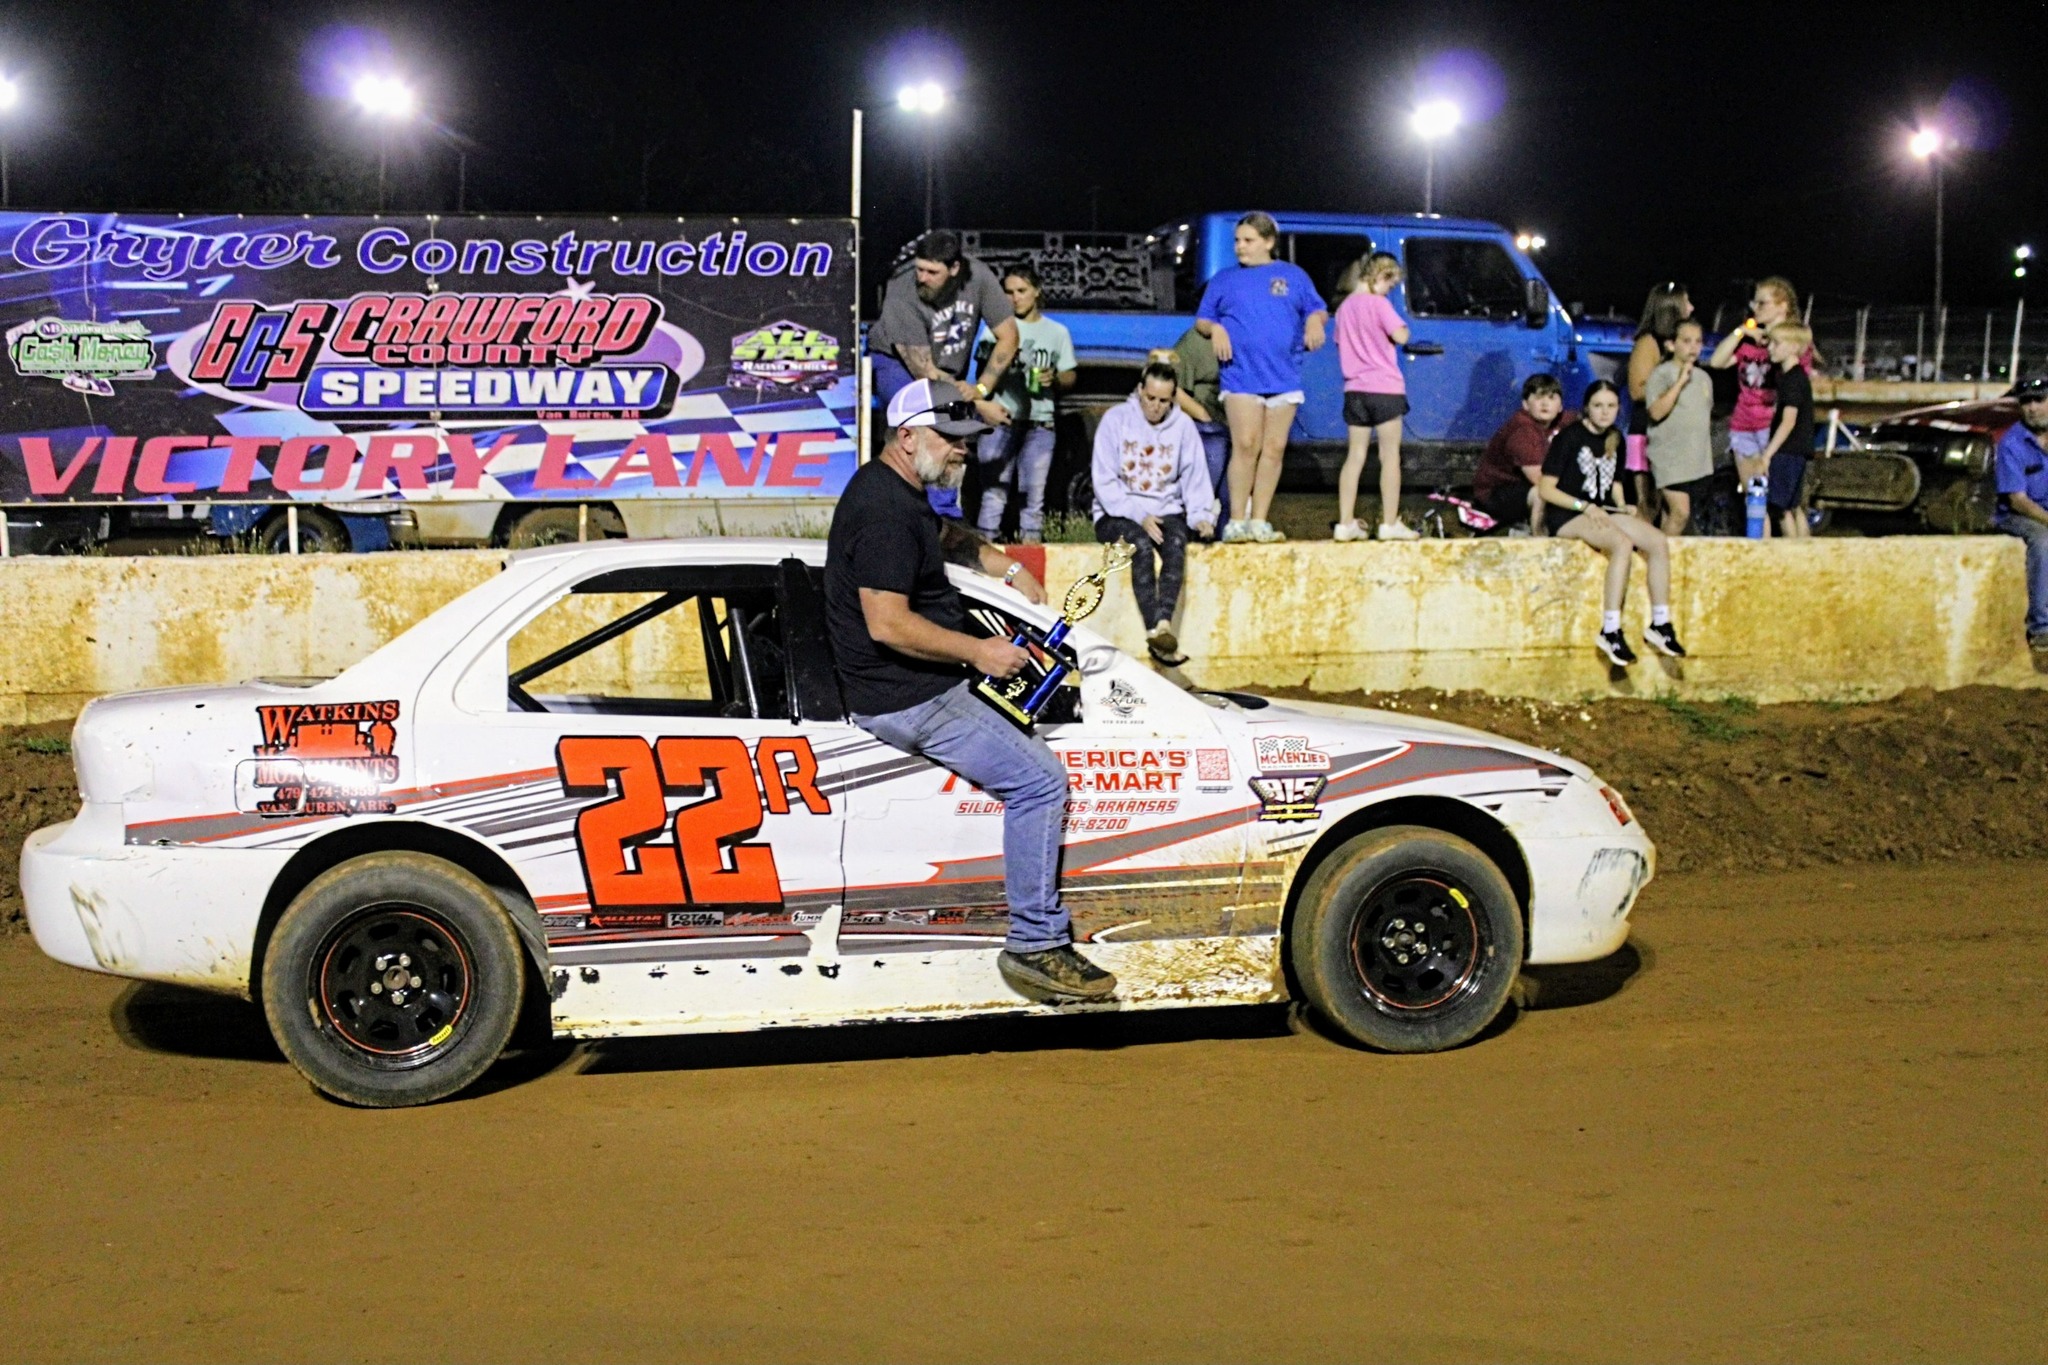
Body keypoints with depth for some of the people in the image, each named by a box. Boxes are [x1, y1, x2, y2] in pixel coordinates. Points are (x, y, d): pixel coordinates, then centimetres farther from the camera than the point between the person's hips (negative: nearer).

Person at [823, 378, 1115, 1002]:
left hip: (922, 679, 12)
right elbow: (887, 624, -28)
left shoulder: (896, 490, 13)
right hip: (906, 699, -12)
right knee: (1039, 779, -16)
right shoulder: (885, 510, -21)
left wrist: (1007, 566, 23)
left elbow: (948, 538, 37)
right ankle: (1035, 946, -12)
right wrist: (978, 652, -20)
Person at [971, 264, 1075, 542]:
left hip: (1039, 424, 1)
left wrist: (1054, 379, -9)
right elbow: (985, 375, 5)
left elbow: (1071, 376, 13)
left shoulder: (1058, 332, 12)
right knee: (994, 490, -4)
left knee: (1033, 493, 2)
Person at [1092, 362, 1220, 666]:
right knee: (1141, 545, -34)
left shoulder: (1183, 425, 6)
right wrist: (1138, 516, -19)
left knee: (1177, 544, -31)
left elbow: (1196, 478, 6)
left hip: (1167, 511, 2)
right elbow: (1105, 481, -7)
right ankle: (1156, 629, -43)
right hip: (1118, 515, -2)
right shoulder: (1116, 419, -2)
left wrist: (1201, 516, -13)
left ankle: (1163, 623, -48)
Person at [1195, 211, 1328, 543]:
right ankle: (1237, 521, -7)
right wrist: (1215, 329, -8)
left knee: (1274, 449, 1)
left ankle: (1259, 521, 6)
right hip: (1241, 375, -2)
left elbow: (1318, 309, 14)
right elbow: (1201, 320, 14)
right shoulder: (1224, 279, 12)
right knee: (1245, 446, -11)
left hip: (1284, 376, 2)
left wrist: (1315, 320, -9)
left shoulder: (1294, 275, 13)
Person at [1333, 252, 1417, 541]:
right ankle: (1390, 524, -1)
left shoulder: (1344, 306, 12)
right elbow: (1400, 336, -17)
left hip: (1355, 389, 6)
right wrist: (1402, 326, 3)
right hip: (1384, 389, -6)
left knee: (1355, 455, 8)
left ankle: (1346, 523, 4)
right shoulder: (1378, 304, -10)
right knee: (1390, 455, 0)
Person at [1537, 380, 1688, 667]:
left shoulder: (1614, 440, 14)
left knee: (1659, 543, -14)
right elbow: (1546, 489, -11)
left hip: (1603, 511, 7)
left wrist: (1623, 506, 4)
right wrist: (1584, 506, -20)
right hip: (1567, 515, -7)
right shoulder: (1569, 438, -8)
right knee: (1622, 544, -33)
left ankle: (1660, 624, -7)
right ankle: (1610, 632, -33)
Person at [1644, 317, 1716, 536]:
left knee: (1672, 515, 8)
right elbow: (1656, 412, -19)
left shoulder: (1703, 377, 15)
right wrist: (1680, 381, -21)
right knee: (1680, 512, -16)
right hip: (1670, 459, -6)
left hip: (1699, 461, 6)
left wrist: (1708, 455, 22)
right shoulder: (1661, 374, -6)